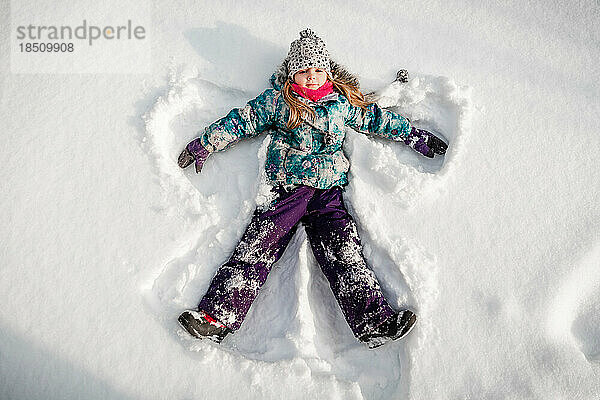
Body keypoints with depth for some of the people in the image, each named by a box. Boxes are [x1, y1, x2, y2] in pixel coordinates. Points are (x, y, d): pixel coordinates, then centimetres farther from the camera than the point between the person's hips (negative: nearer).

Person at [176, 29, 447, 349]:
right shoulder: (277, 101, 12)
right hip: (286, 188, -1)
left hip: (328, 190, 2)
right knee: (257, 247, -15)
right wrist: (204, 144, 15)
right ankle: (218, 315, -19)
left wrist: (419, 139, 29)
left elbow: (377, 119, 25)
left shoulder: (343, 102, 18)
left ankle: (373, 322, -17)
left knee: (343, 252, -13)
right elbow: (241, 121, 15)